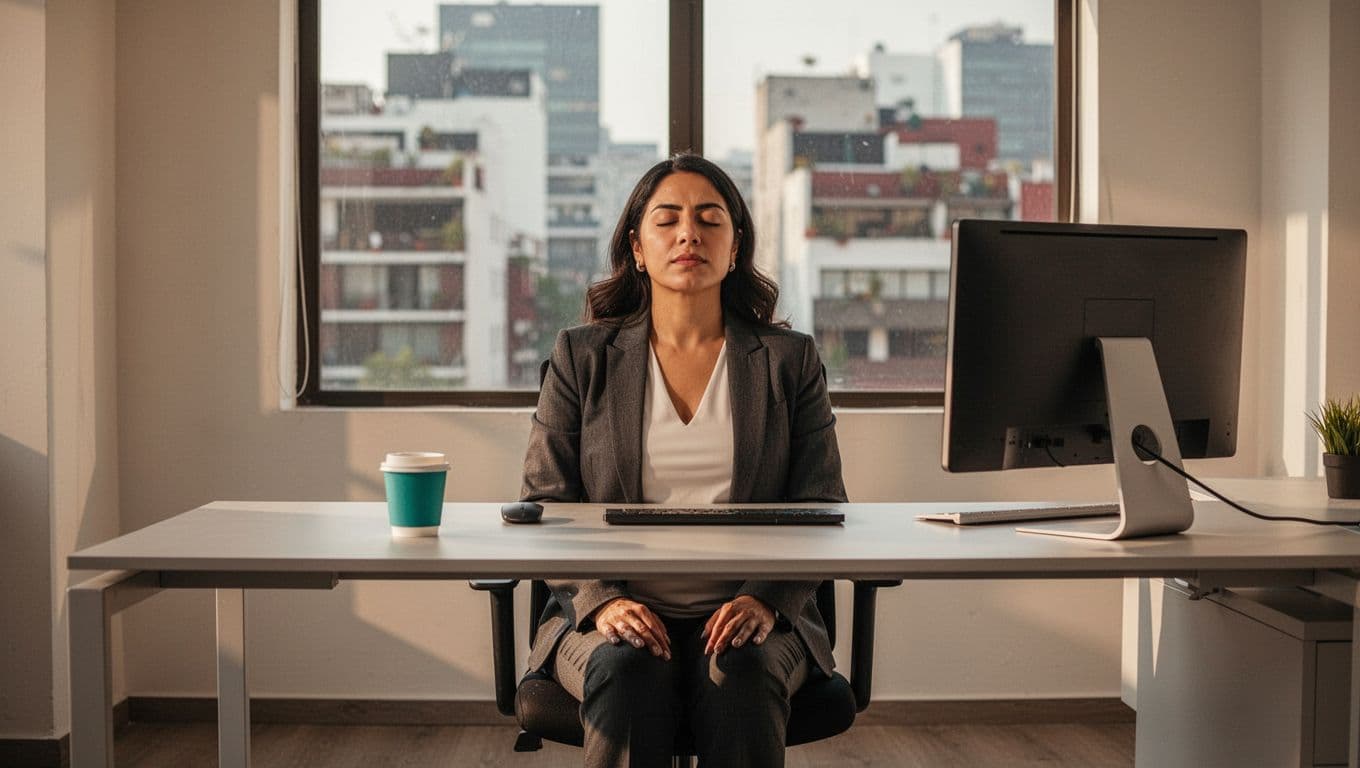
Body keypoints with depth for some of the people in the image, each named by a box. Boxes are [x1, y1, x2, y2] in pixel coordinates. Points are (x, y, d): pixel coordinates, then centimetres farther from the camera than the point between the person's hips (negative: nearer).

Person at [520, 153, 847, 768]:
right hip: (610, 616, 0)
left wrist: (766, 601, -14)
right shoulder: (582, 357, 10)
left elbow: (819, 510, 5)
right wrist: (601, 601, -14)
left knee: (740, 675, -33)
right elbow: (544, 507, 4)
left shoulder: (790, 360, 10)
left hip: (746, 617, 0)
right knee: (625, 671, -33)